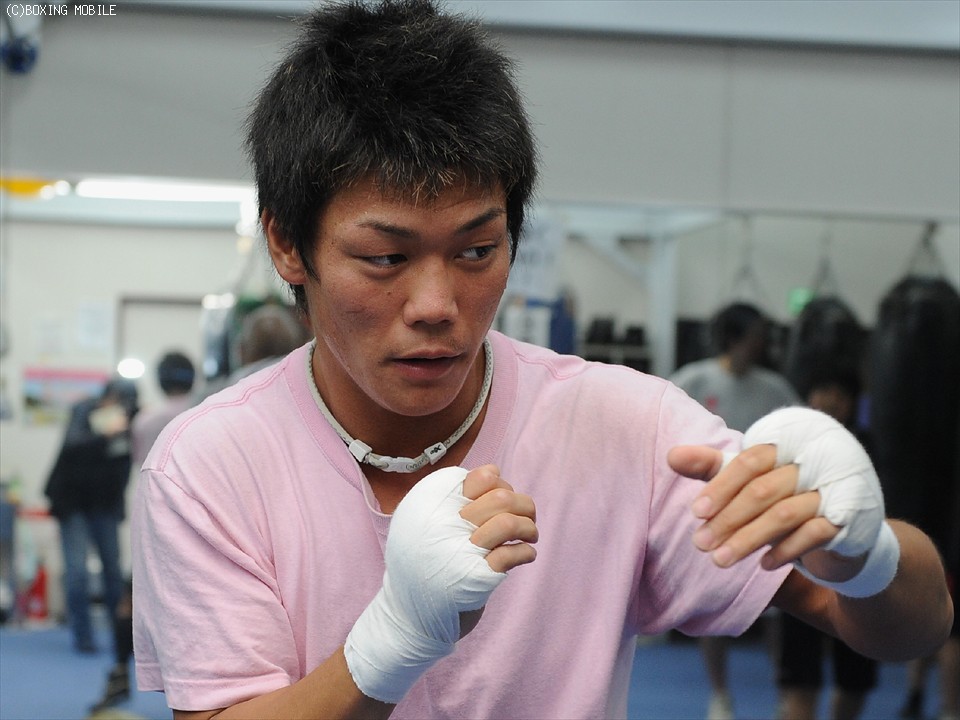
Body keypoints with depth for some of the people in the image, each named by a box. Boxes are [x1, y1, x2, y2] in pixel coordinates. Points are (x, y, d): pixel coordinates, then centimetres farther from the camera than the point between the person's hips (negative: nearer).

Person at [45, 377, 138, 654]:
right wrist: (106, 434, -44)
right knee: (77, 571, -7)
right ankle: (82, 637, 0)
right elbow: (73, 446, -31)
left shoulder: (130, 419, -8)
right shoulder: (83, 411, -16)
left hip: (105, 504, 3)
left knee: (113, 569, 2)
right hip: (73, 502, -3)